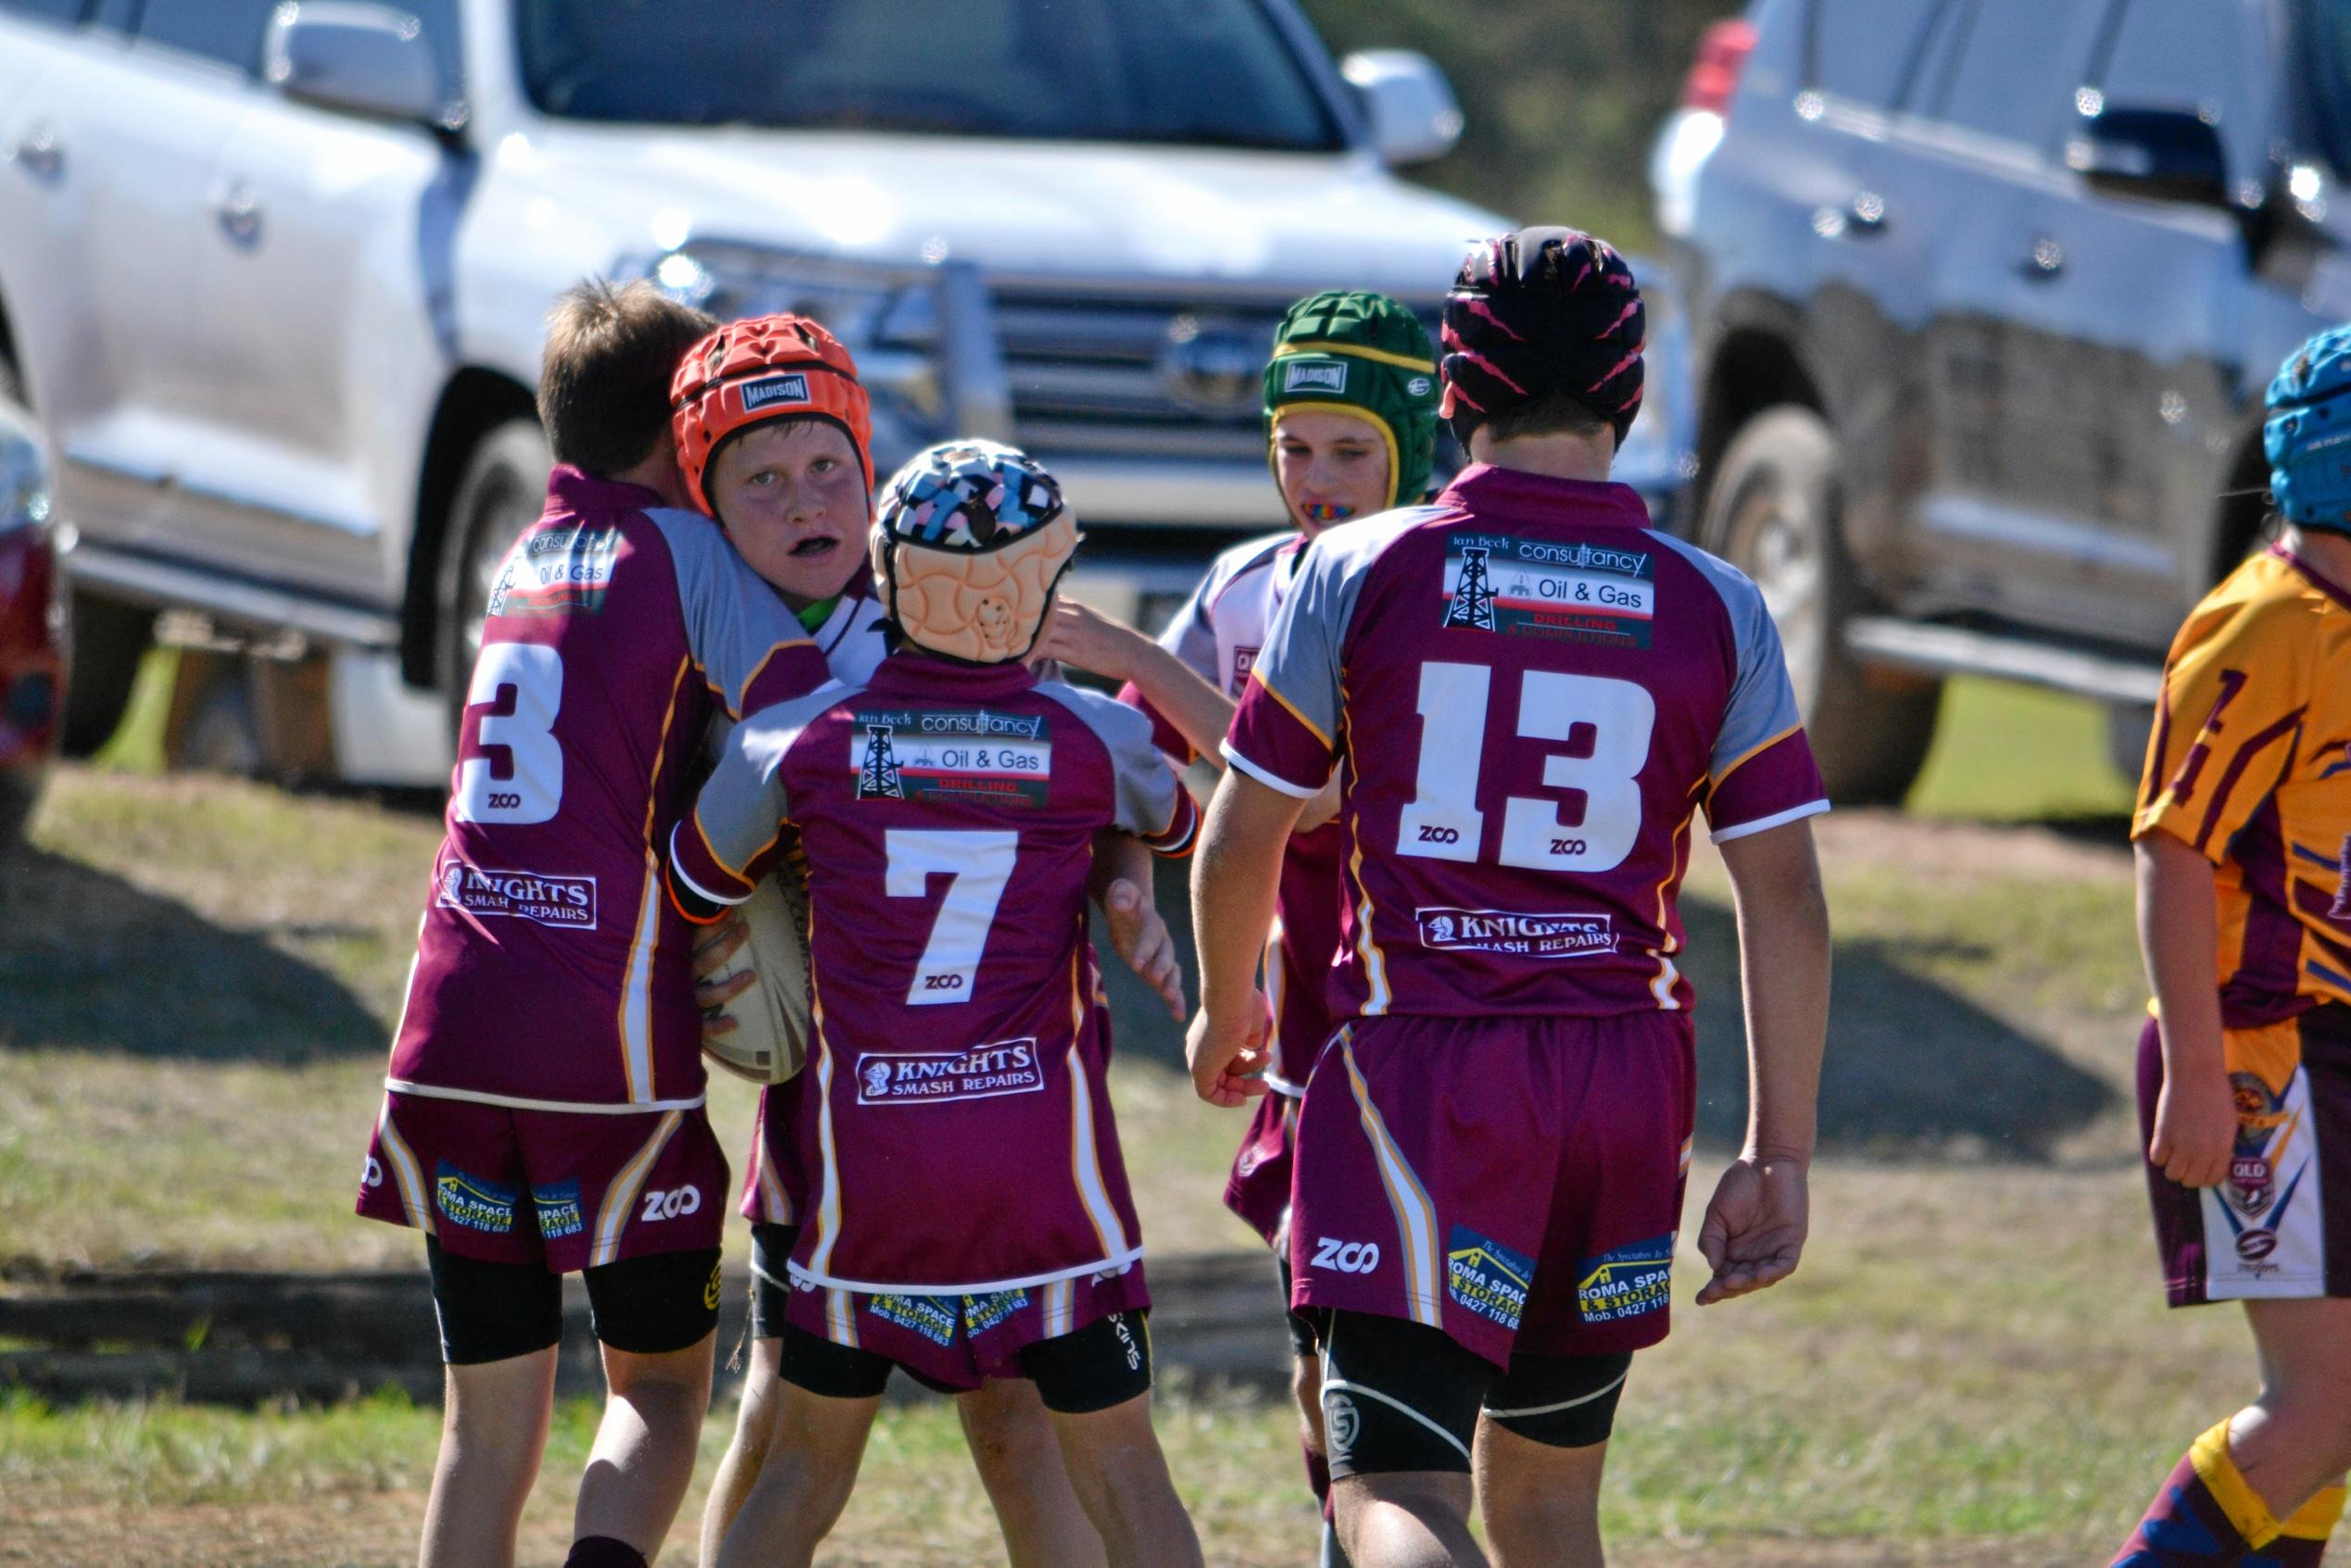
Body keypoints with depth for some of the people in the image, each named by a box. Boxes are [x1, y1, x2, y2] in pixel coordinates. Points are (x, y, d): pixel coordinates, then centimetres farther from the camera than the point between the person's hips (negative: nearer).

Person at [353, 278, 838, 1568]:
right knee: (660, 1383, 9)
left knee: (492, 1412, 9)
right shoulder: (678, 548, -1)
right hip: (612, 1029, -5)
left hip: (454, 1027, 5)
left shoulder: (522, 560, 18)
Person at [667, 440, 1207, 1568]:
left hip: (865, 1138, 1)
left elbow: (691, 886, 10)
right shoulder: (1092, 740, -3)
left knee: (805, 1465, 14)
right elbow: (1180, 818, 20)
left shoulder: (803, 739, -4)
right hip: (1045, 1137, -1)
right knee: (1120, 1472, 7)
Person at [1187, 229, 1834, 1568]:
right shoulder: (1716, 611, 3)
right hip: (1629, 1079, 3)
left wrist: (1225, 1018, 25)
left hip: (1419, 1068, -3)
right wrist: (1781, 1156, 6)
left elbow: (1241, 841, 6)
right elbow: (1784, 901, 1)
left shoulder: (1357, 575, -2)